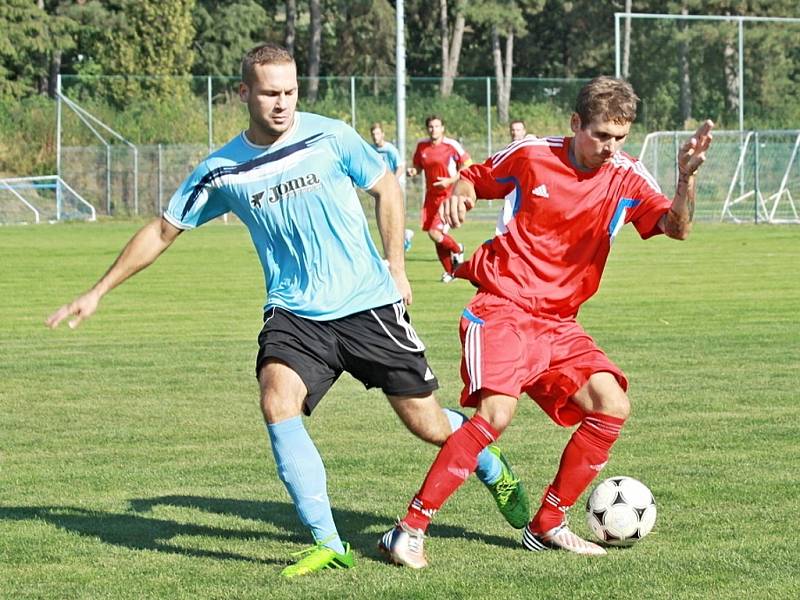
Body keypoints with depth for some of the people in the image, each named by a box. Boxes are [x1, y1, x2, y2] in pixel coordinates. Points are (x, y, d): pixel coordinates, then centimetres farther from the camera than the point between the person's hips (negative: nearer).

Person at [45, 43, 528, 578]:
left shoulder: (330, 137, -7)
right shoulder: (223, 171, -1)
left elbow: (387, 189, 8)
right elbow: (163, 231, 9)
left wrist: (396, 267, 2)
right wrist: (97, 293, 9)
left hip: (368, 306, -1)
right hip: (294, 313, 1)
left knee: (428, 425, 2)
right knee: (278, 402, -27)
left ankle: (493, 468, 39)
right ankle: (328, 545, -18)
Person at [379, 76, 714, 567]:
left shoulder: (627, 178, 0)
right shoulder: (531, 156, -4)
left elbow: (676, 228, -15)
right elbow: (473, 179, 13)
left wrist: (687, 175, -33)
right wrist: (457, 195, -10)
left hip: (558, 323, 5)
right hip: (502, 307, -5)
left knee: (613, 407, -11)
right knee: (496, 413, -25)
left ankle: (547, 526, 6)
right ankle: (410, 530, -18)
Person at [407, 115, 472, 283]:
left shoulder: (452, 146, -11)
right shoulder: (422, 146, 5)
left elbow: (468, 166, -6)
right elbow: (418, 166, 19)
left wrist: (451, 180, -16)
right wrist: (413, 171, -5)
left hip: (448, 195, -6)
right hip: (431, 196, 6)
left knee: (435, 233, -17)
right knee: (436, 235, 6)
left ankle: (457, 250, 14)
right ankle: (449, 271, 25)